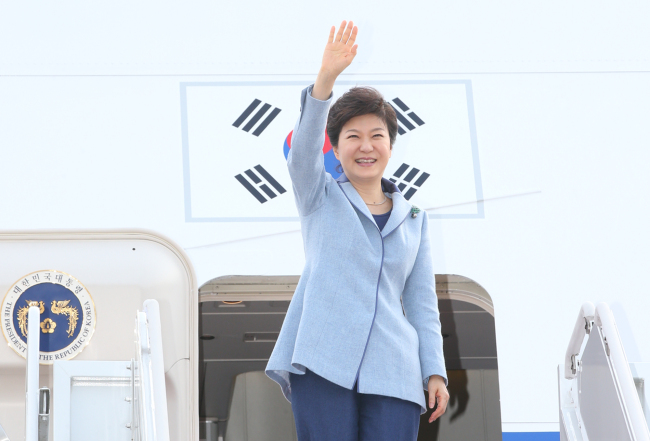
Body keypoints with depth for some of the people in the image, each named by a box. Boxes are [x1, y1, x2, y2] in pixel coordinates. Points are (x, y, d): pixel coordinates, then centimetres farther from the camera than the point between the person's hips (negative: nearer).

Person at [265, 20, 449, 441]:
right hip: (323, 363, -2)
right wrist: (326, 78, -22)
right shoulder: (321, 197, 14)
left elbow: (422, 303, 17)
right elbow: (303, 146, -7)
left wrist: (435, 371, 6)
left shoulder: (414, 219, 21)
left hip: (391, 373, 2)